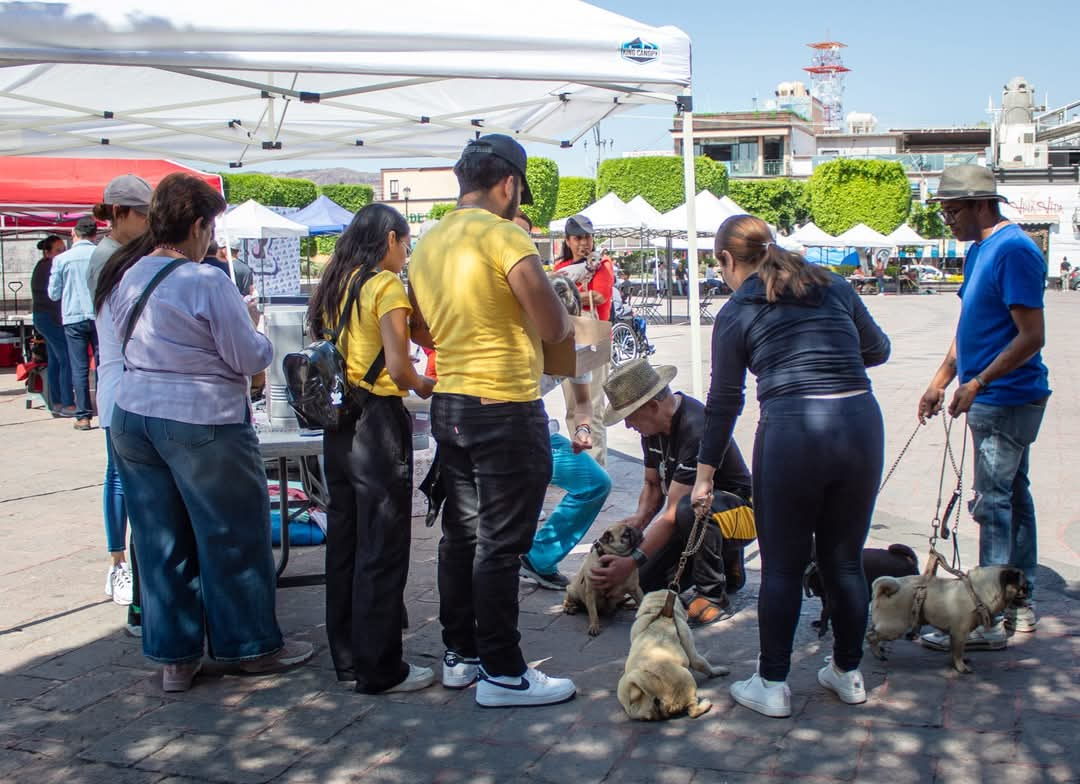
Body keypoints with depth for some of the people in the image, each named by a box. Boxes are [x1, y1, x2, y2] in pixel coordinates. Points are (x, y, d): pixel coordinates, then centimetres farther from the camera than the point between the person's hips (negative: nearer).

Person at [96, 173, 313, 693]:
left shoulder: (123, 277, 5)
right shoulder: (207, 282, -17)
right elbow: (251, 358, -14)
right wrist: (249, 321, 6)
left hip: (133, 416, 7)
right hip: (202, 424, -7)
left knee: (159, 540, 13)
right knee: (234, 537, 9)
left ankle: (174, 655, 21)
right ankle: (251, 645, 21)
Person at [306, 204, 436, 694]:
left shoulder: (334, 285, 12)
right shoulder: (387, 287, -11)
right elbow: (399, 369, -19)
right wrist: (424, 385, 2)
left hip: (338, 423, 8)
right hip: (378, 420, -8)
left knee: (344, 539, 14)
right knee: (383, 548, 0)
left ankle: (347, 655, 24)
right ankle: (379, 669, 7)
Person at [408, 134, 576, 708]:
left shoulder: (428, 243, 8)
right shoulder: (503, 235, -15)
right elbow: (553, 328, -17)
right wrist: (565, 319, 3)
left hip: (449, 405, 8)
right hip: (506, 409, -8)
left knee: (460, 534, 16)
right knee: (500, 544, -1)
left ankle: (460, 654, 26)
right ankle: (501, 673, 8)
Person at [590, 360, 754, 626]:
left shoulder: (695, 429, -31)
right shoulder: (654, 426, -3)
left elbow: (673, 514, -32)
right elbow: (653, 484, 8)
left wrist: (632, 561, -31)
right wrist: (639, 519, -13)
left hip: (741, 512, -8)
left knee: (690, 509, -40)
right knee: (647, 581, -4)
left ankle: (712, 596, -19)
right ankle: (724, 565, 16)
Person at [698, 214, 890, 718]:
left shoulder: (736, 313, 5)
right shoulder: (834, 286, 14)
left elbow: (724, 402, 7)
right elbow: (878, 350, 22)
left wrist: (704, 473, 16)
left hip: (790, 431, -4)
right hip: (861, 422, 4)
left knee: (782, 567, 9)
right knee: (845, 559, 17)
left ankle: (772, 685, 18)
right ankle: (848, 674, 30)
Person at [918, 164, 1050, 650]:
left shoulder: (1014, 251, -17)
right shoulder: (981, 249, 13)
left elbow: (1032, 336, -22)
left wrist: (978, 383, -22)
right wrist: (941, 381, 16)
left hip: (1006, 400, -10)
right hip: (997, 399, 10)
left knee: (993, 501, -7)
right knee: (1013, 496, 14)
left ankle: (991, 620, -1)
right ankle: (1020, 605, 24)